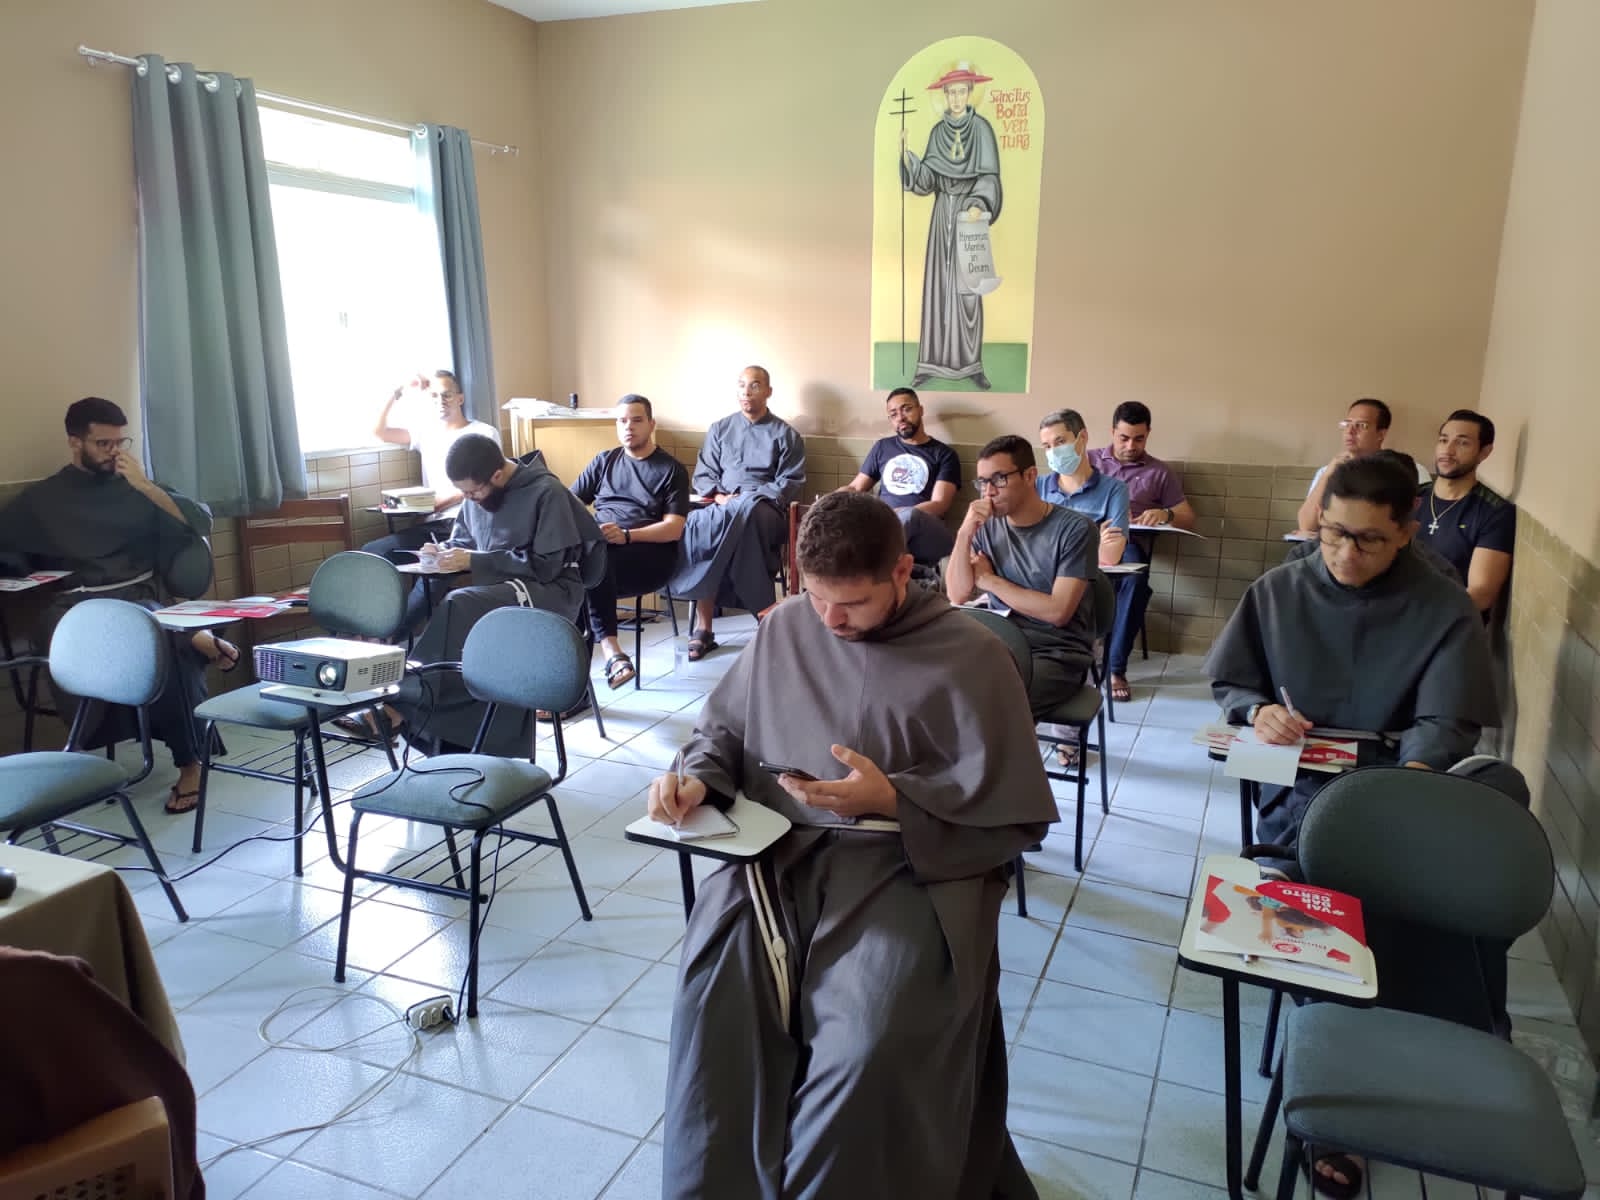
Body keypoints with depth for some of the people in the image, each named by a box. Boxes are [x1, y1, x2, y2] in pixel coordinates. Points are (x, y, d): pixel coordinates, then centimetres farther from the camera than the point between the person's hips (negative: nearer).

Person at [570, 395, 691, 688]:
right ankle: (611, 653, -42)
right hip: (597, 548, 3)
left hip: (649, 553, -3)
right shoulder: (603, 461, 21)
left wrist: (626, 535, -19)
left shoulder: (672, 469, 9)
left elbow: (674, 528, -3)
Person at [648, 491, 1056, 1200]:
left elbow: (1016, 814, -4)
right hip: (778, 851, 3)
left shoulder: (968, 655, -3)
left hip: (909, 867, -3)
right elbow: (722, 729, 20)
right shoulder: (784, 627, 9)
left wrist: (894, 800, -16)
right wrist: (696, 778, -2)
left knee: (870, 1048, -28)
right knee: (712, 1009, -22)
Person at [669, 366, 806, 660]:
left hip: (766, 508, -2)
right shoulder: (720, 429, 21)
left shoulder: (786, 434, 12)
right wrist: (719, 496, -7)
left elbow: (790, 482, 2)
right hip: (722, 507, 3)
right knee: (695, 525, -35)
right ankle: (703, 629, -33)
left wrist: (751, 499, -13)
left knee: (745, 513, -41)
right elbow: (703, 475, 16)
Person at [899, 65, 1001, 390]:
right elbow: (927, 177, 4)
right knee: (938, 286, 2)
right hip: (943, 214, 3)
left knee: (968, 289, -3)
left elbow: (989, 176, -9)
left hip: (970, 214, -3)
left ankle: (971, 363, 3)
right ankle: (933, 361, 5)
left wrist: (978, 205, -25)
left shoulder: (981, 129, -2)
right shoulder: (937, 131, 9)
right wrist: (907, 156, -12)